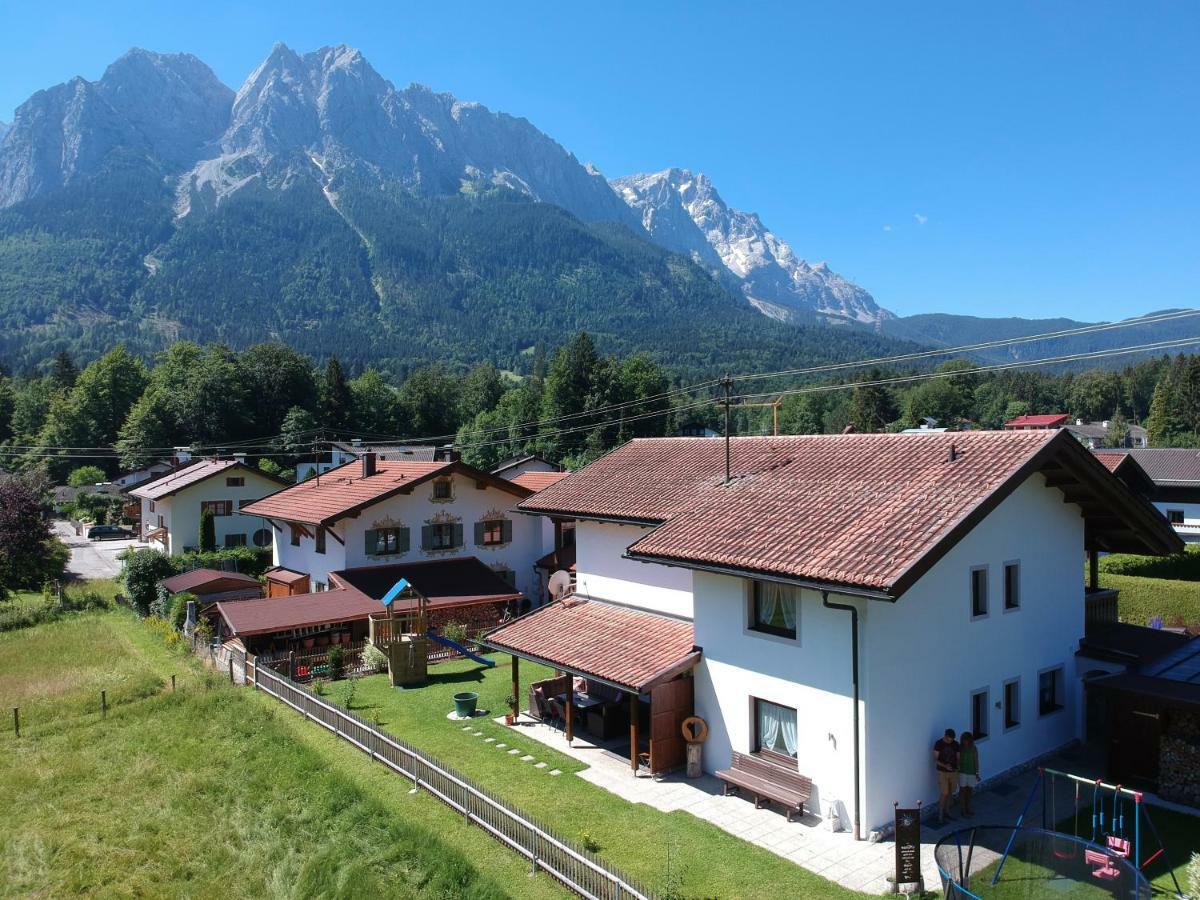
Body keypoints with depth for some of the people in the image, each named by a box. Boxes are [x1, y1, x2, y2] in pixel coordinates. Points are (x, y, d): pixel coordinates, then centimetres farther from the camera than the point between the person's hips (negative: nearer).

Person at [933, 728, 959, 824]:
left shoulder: (955, 744, 0)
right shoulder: (939, 744, -12)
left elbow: (958, 758, 7)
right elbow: (935, 760, -11)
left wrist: (958, 767, -12)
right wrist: (945, 766, -26)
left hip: (953, 772, 4)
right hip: (942, 772, -4)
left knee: (950, 792, 13)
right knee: (943, 793, -7)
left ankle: (946, 811, 29)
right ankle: (940, 814, 5)